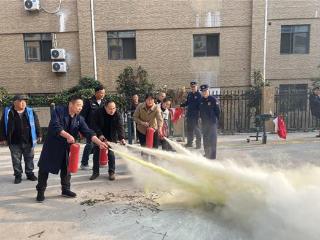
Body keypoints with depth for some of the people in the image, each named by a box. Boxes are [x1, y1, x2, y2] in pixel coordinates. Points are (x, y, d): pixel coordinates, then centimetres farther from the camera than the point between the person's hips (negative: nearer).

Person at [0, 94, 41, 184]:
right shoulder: (8, 112, -3)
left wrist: (38, 135, 5)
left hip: (28, 141, 1)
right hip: (14, 142, -1)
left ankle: (30, 173, 25)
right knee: (16, 160, 9)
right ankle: (18, 175, 22)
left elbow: (36, 124, 5)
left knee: (29, 158, 11)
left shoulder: (30, 112, 0)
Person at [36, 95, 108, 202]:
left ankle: (65, 189, 28)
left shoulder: (79, 119, -3)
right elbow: (55, 126, -27)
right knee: (44, 168, 4)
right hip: (52, 145, -4)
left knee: (66, 168, 12)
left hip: (67, 147, 5)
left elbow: (88, 132, -11)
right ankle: (40, 191, 20)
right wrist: (68, 135, -36)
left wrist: (99, 143, -24)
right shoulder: (58, 111, -15)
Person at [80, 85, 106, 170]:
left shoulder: (104, 102, 8)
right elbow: (83, 115, -7)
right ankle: (84, 163, 9)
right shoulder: (89, 102, -7)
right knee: (90, 145, -5)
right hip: (90, 128, -5)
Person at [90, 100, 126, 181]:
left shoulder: (117, 115, -17)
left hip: (111, 138, -1)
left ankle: (111, 172, 12)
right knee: (96, 154, 6)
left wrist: (121, 138, -38)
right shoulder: (98, 113, -18)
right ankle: (95, 172, 20)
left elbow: (120, 127, -25)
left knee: (111, 154, -1)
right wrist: (100, 134, -23)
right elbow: (94, 124, -13)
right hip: (99, 137, 1)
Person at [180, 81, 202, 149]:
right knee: (189, 128, 13)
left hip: (195, 115, -7)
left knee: (196, 129, -3)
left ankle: (198, 143, 6)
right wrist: (181, 105, 7)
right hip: (189, 114, 7)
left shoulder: (199, 95, -7)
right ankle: (189, 142, 26)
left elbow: (200, 105, -12)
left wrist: (199, 113, -21)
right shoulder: (189, 94, 12)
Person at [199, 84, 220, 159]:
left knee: (212, 138, -3)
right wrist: (201, 118, 9)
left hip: (212, 122, -6)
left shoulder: (213, 99, -9)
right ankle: (207, 153, 25)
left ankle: (213, 155, 2)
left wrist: (216, 120, -8)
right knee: (205, 138, 13)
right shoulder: (201, 100, 7)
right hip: (204, 122, 6)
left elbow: (218, 111, -7)